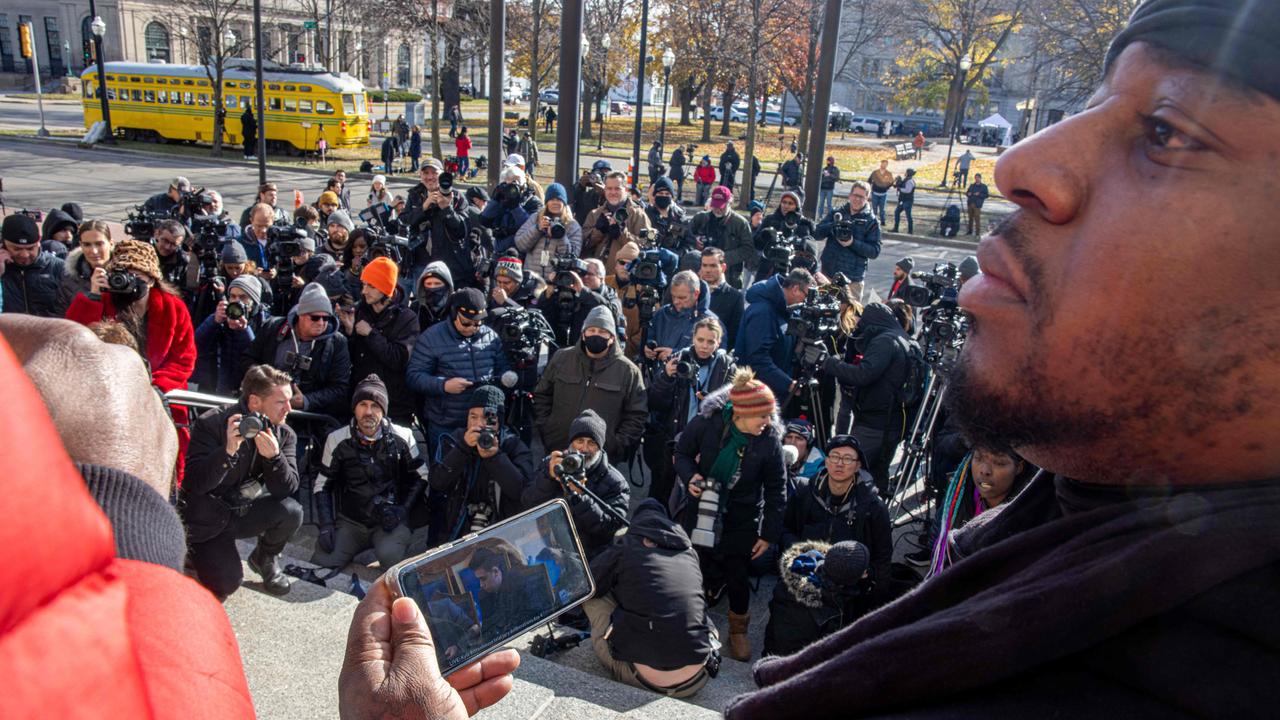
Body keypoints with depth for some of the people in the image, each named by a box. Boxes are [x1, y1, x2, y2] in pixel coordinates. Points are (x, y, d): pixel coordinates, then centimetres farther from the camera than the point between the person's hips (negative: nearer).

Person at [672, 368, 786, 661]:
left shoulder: (769, 440, -19)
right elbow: (682, 452, -1)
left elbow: (776, 491, -7)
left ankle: (738, 629, 37)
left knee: (737, 579, 9)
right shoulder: (707, 423, -20)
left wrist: (770, 533, -6)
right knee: (699, 573, 11)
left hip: (741, 522, 0)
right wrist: (689, 476, -21)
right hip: (700, 513, 1)